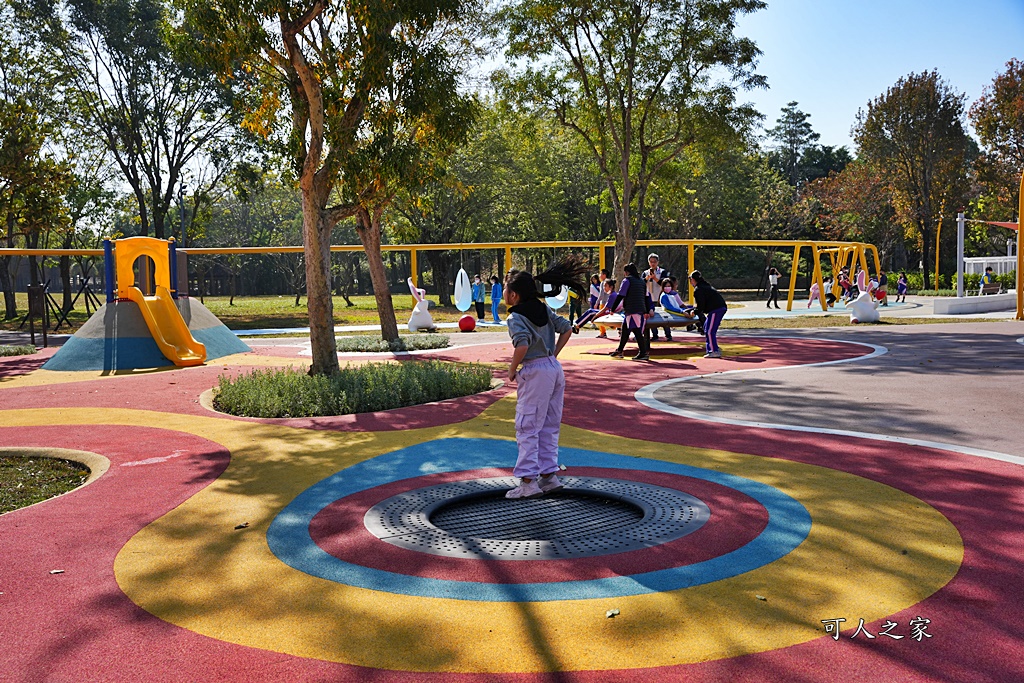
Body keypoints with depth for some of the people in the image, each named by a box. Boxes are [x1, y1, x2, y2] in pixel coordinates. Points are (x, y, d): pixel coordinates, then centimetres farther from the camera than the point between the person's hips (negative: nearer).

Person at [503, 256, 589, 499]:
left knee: (527, 428, -1)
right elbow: (567, 329, 13)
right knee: (549, 426, 15)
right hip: (555, 369, 8)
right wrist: (553, 355, 14)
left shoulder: (515, 317, -13)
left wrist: (512, 370, -12)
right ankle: (548, 475, 19)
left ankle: (528, 481, -1)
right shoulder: (544, 309, 10)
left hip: (534, 372, -8)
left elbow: (522, 345, -27)